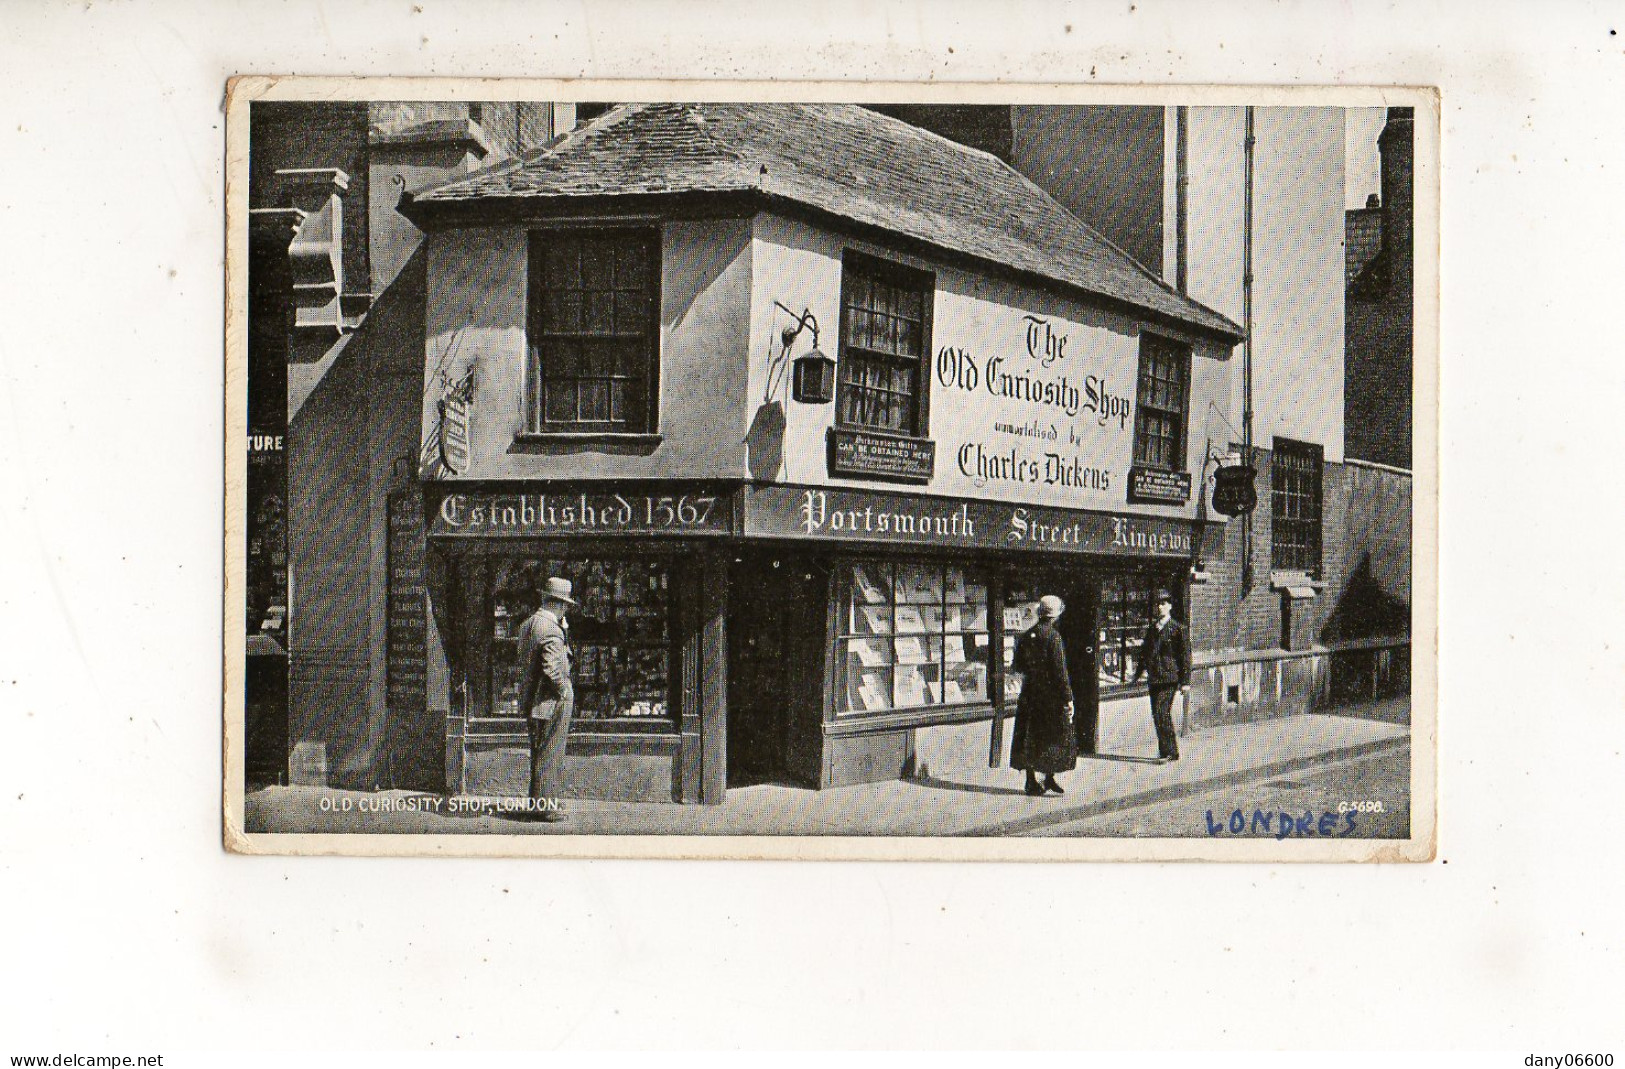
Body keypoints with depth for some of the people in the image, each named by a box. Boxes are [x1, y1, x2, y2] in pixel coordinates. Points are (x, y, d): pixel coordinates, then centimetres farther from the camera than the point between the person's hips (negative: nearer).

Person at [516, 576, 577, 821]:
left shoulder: (528, 624, 11)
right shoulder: (551, 628, -19)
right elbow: (552, 668, -28)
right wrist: (563, 691, -12)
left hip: (531, 698, 9)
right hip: (552, 700, -9)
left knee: (538, 753, 16)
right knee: (551, 755, -3)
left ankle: (536, 803, 23)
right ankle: (544, 806, 0)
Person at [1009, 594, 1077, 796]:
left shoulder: (1027, 636, 7)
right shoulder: (1053, 636, -12)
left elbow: (1018, 666, 15)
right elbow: (1060, 670, -15)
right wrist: (1068, 698, -13)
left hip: (1029, 694, 6)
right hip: (1051, 694, -6)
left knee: (1029, 737, 8)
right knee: (1058, 735, 6)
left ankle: (1031, 779, 9)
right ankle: (1049, 777, 3)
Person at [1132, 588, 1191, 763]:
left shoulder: (1177, 628, -3)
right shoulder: (1152, 628, 15)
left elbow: (1185, 655, -5)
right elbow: (1145, 652, 24)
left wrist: (1185, 681, -9)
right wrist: (1138, 674, 19)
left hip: (1169, 678, -7)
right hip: (1154, 679, 7)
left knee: (1161, 713, -16)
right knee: (1158, 715, 9)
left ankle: (1167, 752, -10)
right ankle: (1171, 751, 19)